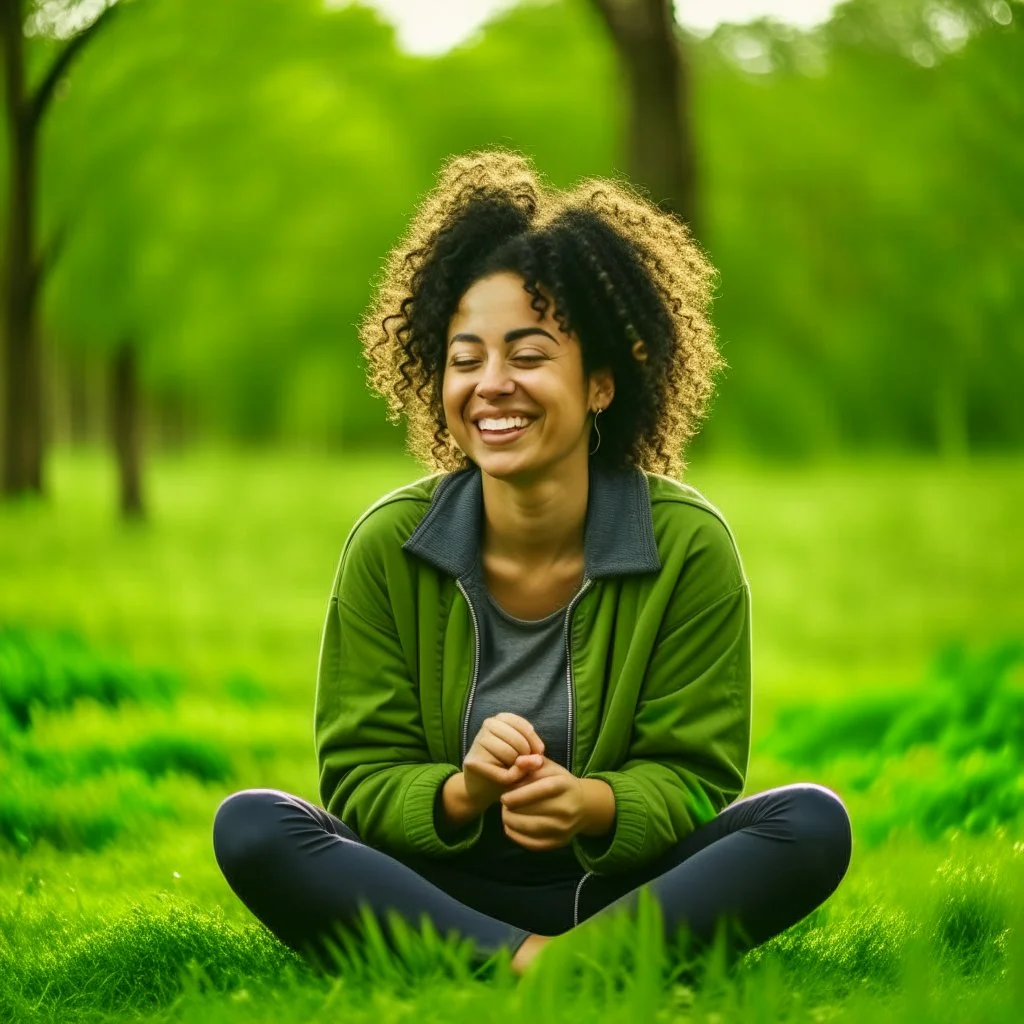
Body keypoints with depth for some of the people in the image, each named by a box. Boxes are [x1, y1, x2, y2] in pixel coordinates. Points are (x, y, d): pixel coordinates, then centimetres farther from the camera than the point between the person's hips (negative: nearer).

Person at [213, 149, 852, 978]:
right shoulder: (389, 545, -5)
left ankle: (556, 971, -40)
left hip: (624, 891, 0)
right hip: (438, 895, 1)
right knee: (250, 825, -24)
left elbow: (697, 779, -7)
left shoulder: (689, 545, -8)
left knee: (812, 824, -26)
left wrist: (593, 805, -30)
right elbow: (358, 777, -4)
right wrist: (461, 793, -27)